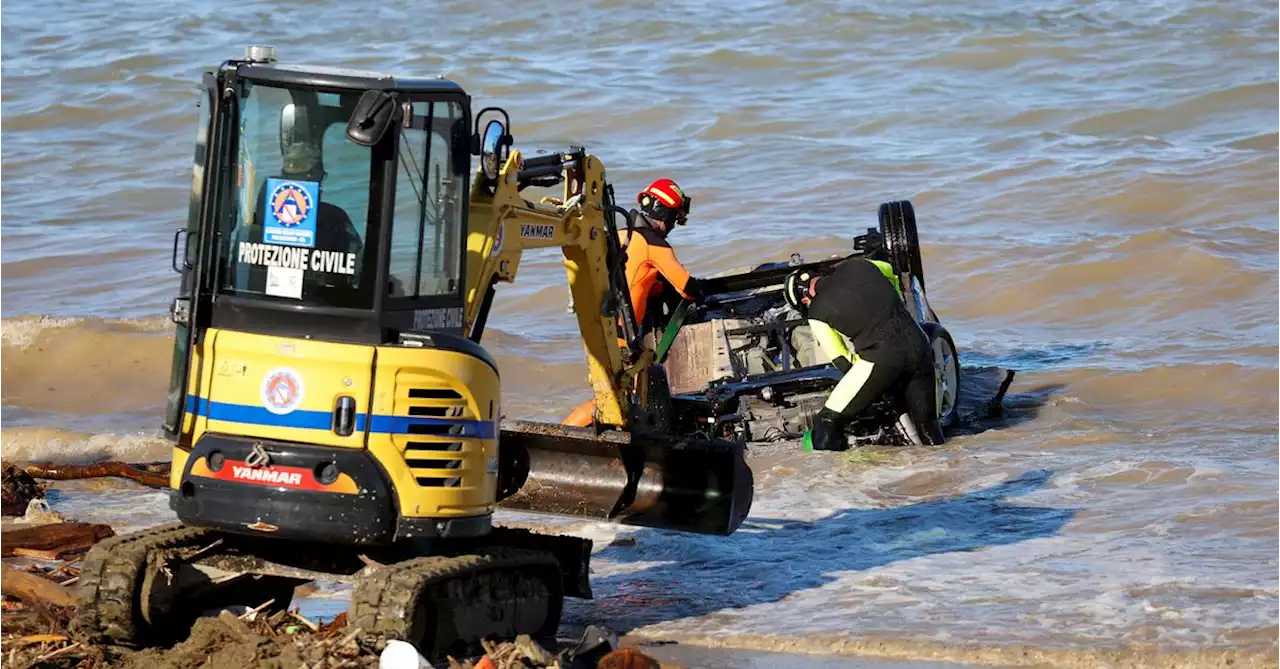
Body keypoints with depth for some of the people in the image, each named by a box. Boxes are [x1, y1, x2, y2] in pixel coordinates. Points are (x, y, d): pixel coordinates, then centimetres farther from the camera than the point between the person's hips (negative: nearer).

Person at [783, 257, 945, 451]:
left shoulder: (817, 314, 5)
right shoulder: (856, 265, 15)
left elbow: (843, 362, 9)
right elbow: (890, 272, 37)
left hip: (880, 356, -5)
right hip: (918, 344, 5)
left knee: (828, 421, 3)